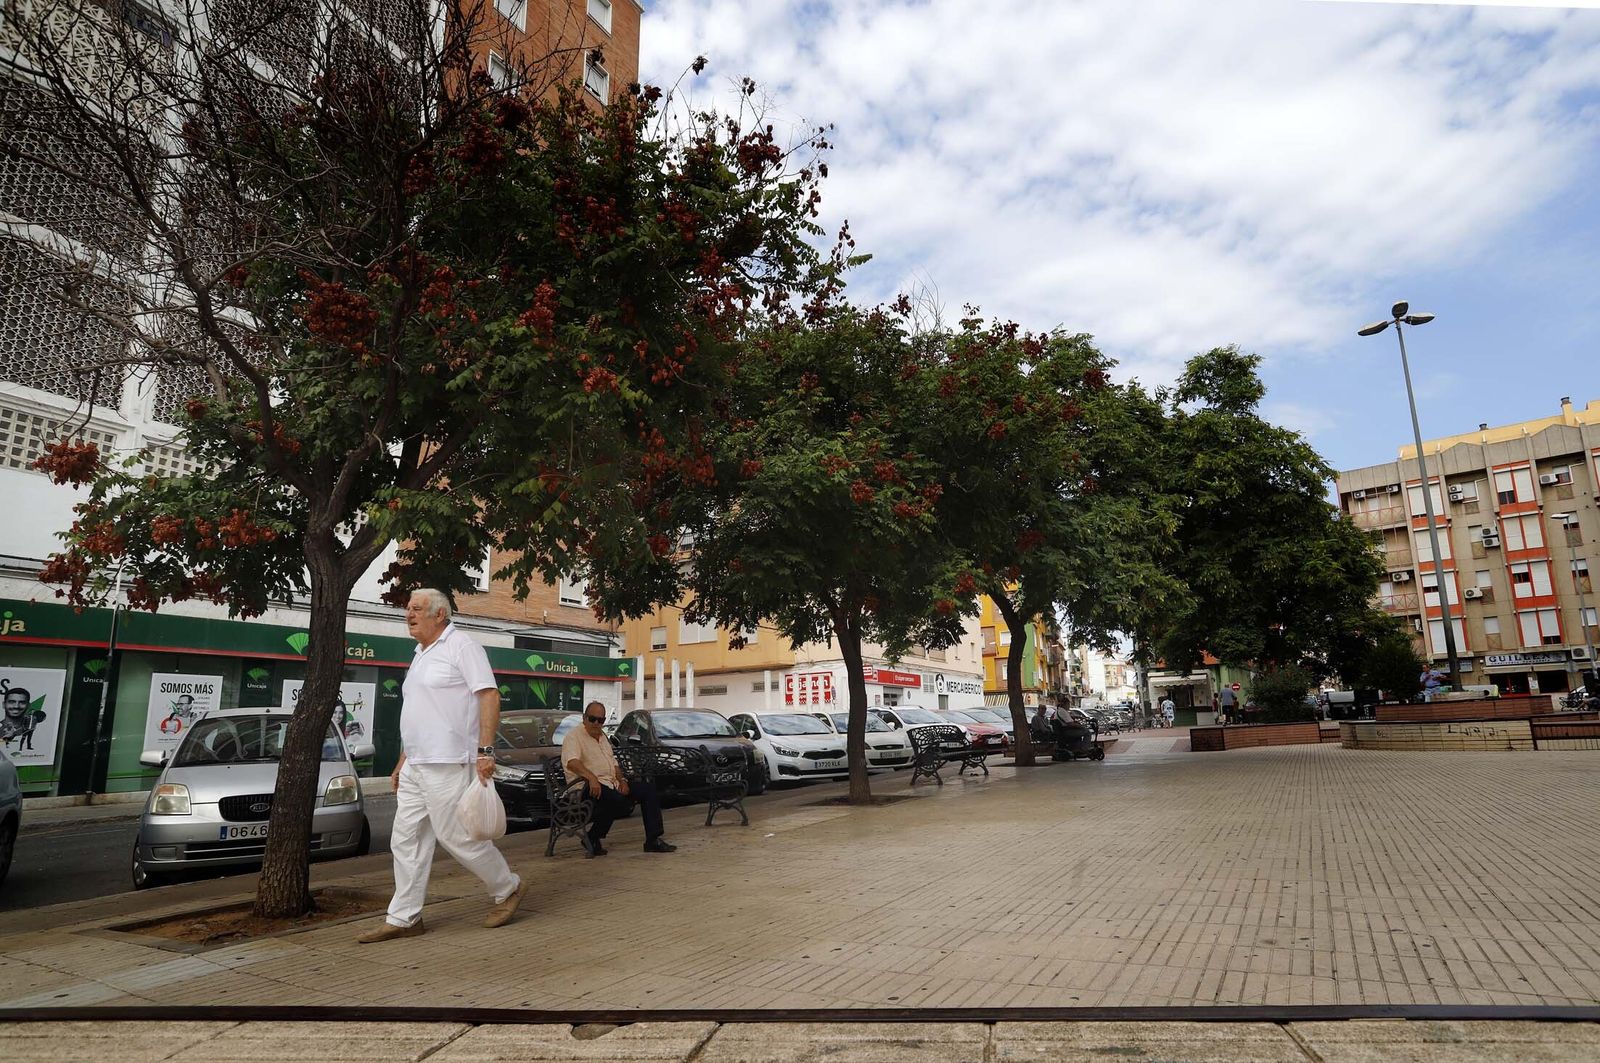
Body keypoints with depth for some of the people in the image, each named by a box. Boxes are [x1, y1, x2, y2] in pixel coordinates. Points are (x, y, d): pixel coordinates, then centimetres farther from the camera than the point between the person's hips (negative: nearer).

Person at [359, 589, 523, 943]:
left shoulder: (460, 646, -9)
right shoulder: (420, 655, 19)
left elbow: (490, 696, -17)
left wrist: (485, 750, -23)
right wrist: (403, 761, 23)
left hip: (447, 764, -9)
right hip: (415, 767, 9)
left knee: (456, 835, -4)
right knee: (406, 840, 9)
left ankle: (507, 889, 15)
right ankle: (403, 918, 17)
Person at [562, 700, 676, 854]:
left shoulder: (603, 737, 22)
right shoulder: (574, 736, -6)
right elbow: (571, 762, -24)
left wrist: (621, 780, 6)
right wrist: (591, 777, -39)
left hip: (611, 783, 9)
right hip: (590, 786, -9)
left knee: (648, 790, -4)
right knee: (617, 800, -36)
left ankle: (653, 840, -6)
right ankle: (593, 839, -14)